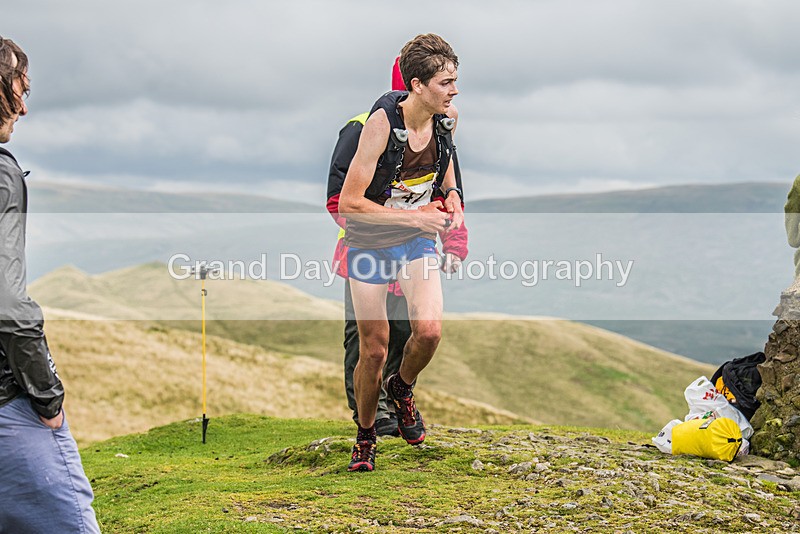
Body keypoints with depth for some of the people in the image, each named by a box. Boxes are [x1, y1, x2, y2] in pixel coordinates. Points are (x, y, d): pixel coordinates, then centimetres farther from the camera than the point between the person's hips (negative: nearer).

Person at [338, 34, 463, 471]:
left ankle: (401, 388, 15)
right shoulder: (382, 123, -24)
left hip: (417, 241, 4)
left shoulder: (447, 119, -7)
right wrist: (415, 216, -24)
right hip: (371, 242, -4)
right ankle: (365, 436, 25)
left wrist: (451, 194, 0)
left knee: (429, 329, -19)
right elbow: (349, 204, -22)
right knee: (373, 351, 0)